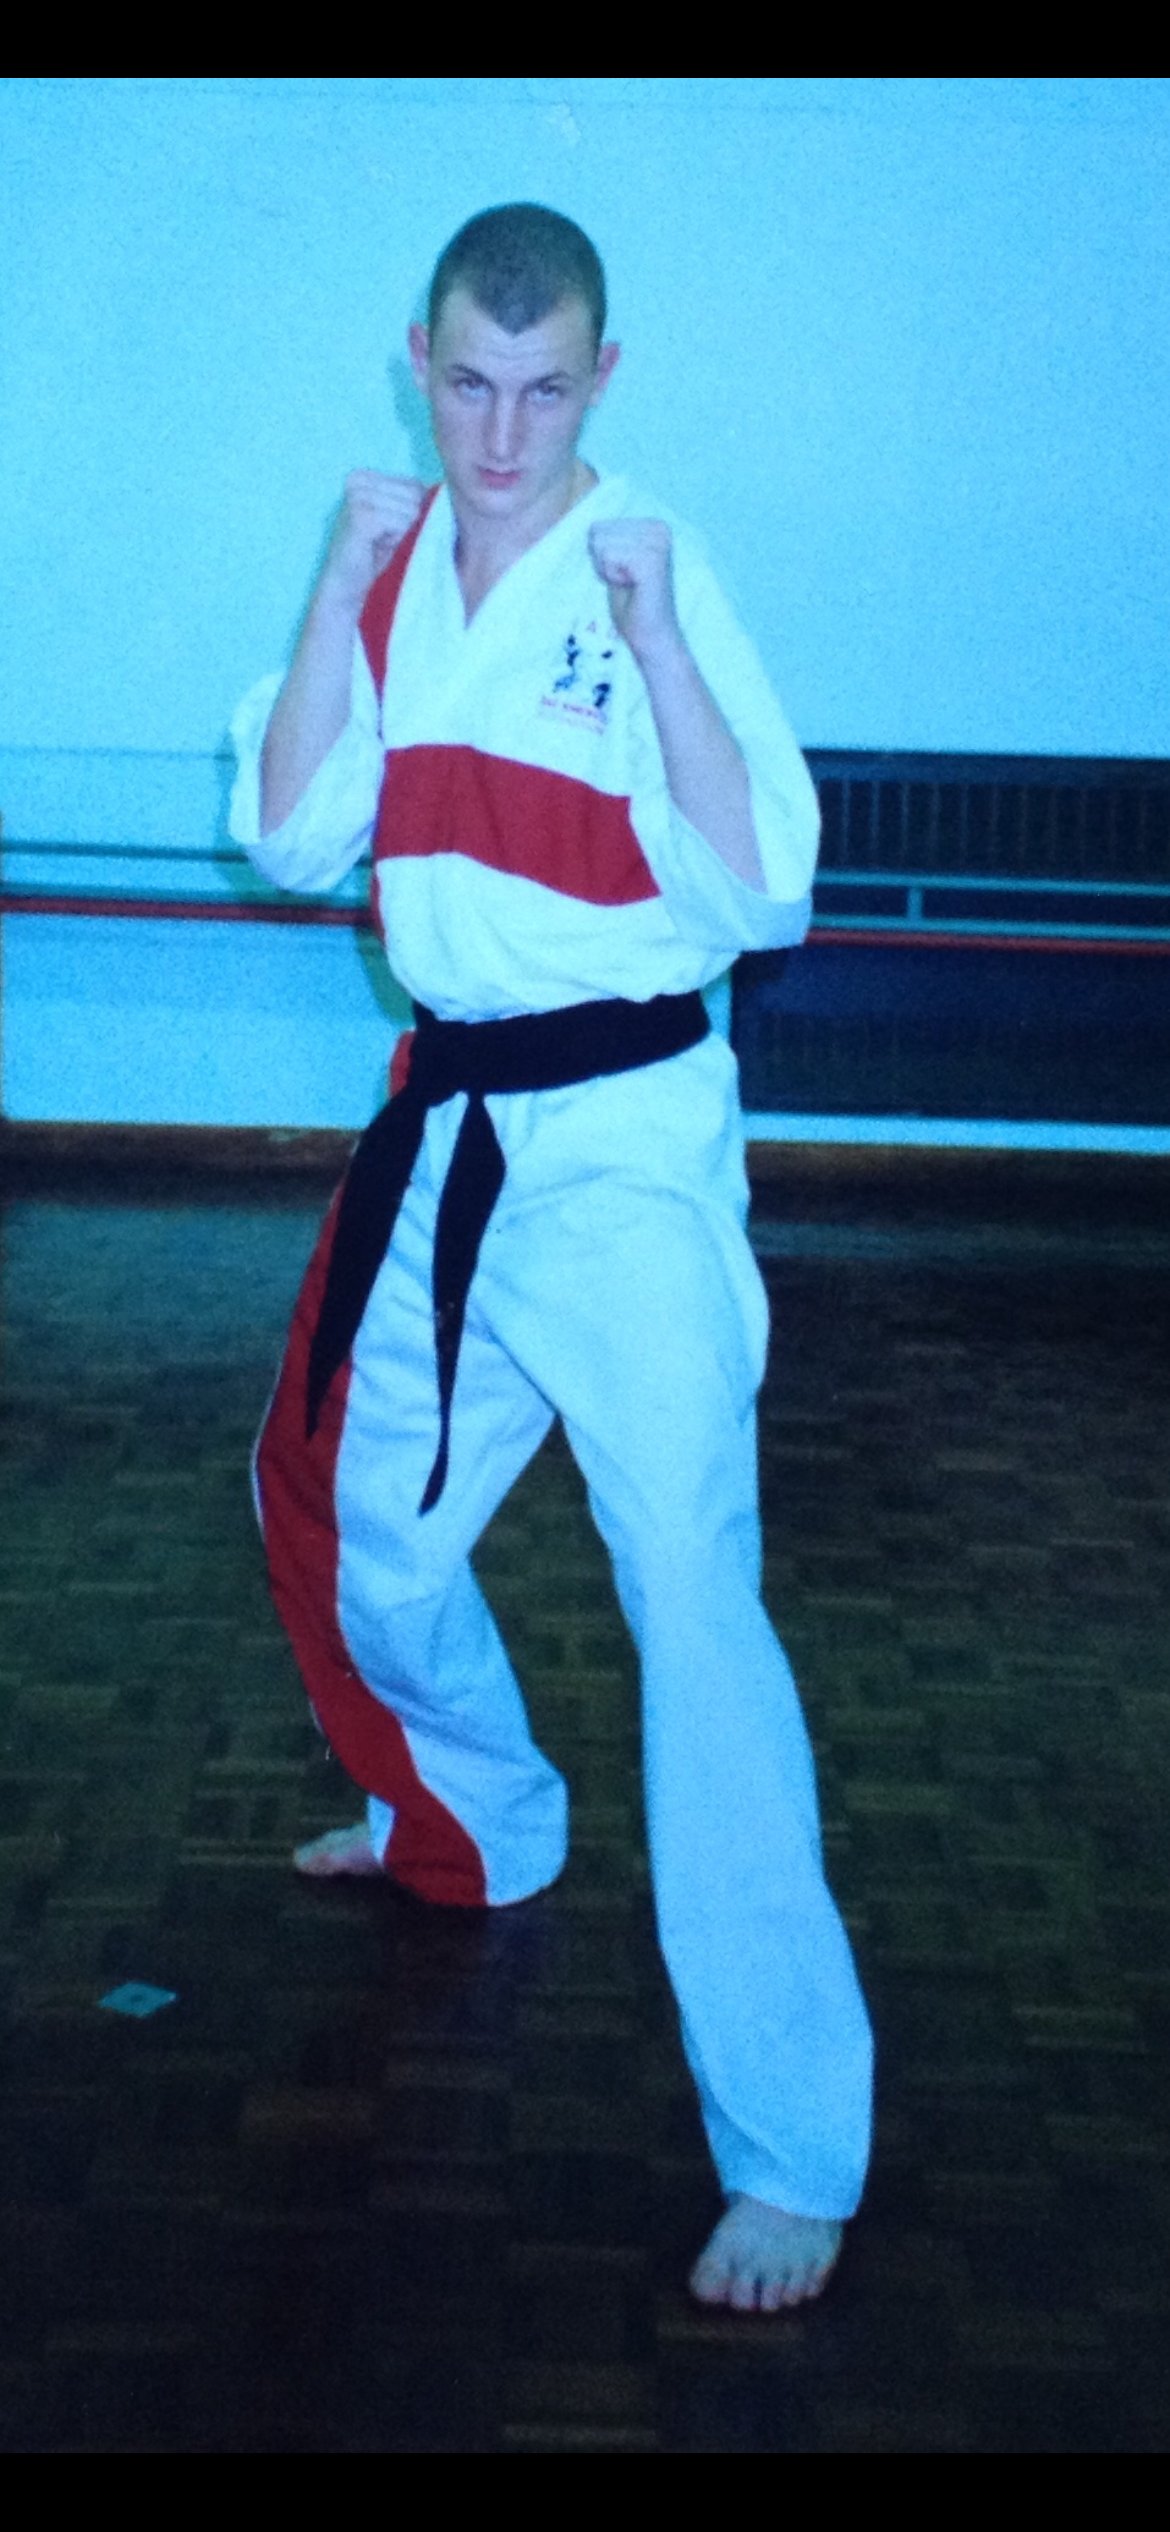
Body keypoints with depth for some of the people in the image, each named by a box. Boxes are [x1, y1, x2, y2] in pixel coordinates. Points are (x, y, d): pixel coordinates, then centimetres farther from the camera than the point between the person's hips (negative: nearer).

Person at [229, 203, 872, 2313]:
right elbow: (294, 838, -2)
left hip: (631, 1136, -6)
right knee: (351, 1515, 21)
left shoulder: (655, 572, -10)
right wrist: (343, 591, -11)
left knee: (691, 1590, -13)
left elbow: (758, 891, -16)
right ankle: (480, 1826, 50)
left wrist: (659, 643, -27)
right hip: (445, 1120, 7)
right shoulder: (386, 569, 6)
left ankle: (791, 2145, -5)